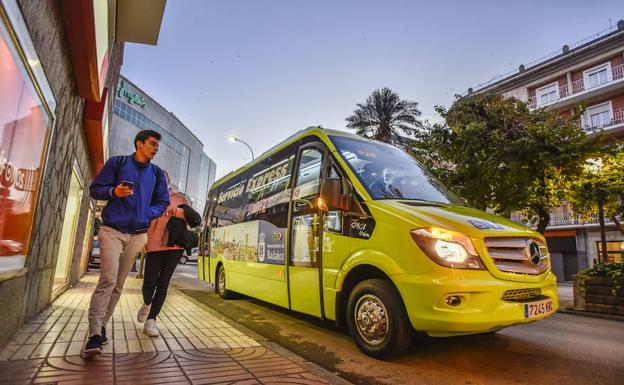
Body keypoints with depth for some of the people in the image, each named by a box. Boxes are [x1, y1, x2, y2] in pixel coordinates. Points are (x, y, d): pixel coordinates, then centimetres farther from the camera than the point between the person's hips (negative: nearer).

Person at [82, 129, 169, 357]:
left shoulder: (157, 173, 11)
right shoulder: (117, 163, 4)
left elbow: (163, 202, 14)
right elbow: (95, 189, 5)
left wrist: (146, 214, -3)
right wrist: (113, 192, -16)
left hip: (137, 235, 3)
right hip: (112, 231, -3)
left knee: (118, 284, 7)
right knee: (108, 280, -14)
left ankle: (101, 327, 18)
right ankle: (94, 334, -8)